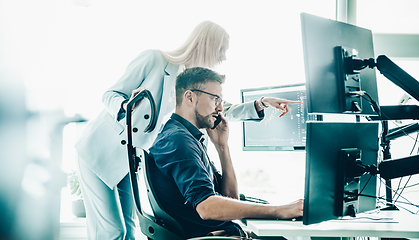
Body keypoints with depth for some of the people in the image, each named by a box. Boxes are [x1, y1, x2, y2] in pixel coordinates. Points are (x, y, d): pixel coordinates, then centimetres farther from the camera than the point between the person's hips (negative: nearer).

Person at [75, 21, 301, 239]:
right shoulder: (153, 59, -16)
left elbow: (220, 110, 12)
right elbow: (110, 95, -12)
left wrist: (261, 104, 1)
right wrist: (126, 106, -34)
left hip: (129, 160, 7)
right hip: (101, 150, -7)